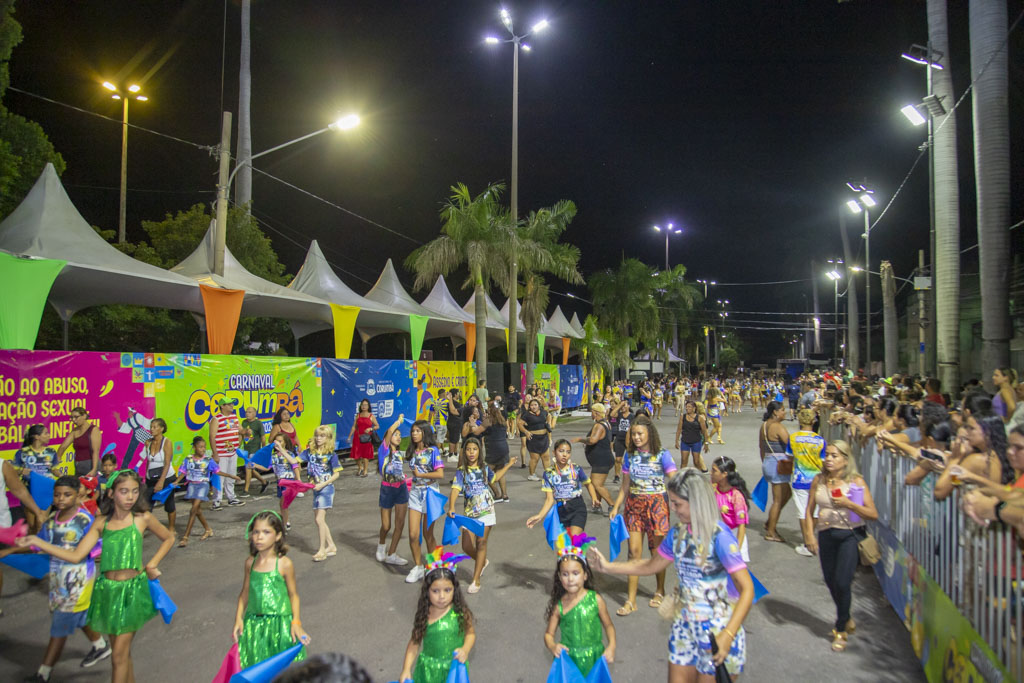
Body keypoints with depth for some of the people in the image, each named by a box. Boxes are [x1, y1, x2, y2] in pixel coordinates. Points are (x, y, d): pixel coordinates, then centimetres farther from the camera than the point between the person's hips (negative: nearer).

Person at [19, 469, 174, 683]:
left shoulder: (142, 518, -6)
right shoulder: (101, 523, 2)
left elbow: (168, 539, 8)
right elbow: (76, 556, -2)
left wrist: (152, 565, -2)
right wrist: (36, 541, -5)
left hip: (132, 588, -3)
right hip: (107, 589, 3)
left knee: (119, 655, -1)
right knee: (122, 651, 14)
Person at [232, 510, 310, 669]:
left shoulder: (284, 564, -11)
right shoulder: (250, 562, 0)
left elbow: (293, 594, -4)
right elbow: (245, 592, 10)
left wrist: (296, 622, -9)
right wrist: (239, 618, 3)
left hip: (280, 623, -3)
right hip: (254, 623, 3)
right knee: (255, 665, 10)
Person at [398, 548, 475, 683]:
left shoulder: (460, 613, -11)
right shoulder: (424, 615, -10)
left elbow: (470, 633, 3)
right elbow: (415, 642, -3)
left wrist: (465, 649, -15)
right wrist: (406, 669, -8)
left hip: (454, 668, 0)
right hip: (429, 670, 1)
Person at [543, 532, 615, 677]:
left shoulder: (595, 599, -6)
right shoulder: (559, 606, -5)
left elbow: (608, 625, 7)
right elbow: (549, 633, 3)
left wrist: (611, 646, -5)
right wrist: (552, 646, -16)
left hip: (594, 659, 0)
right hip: (569, 659, 0)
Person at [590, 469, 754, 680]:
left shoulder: (719, 536, -20)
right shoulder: (678, 533, 0)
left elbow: (747, 589, -22)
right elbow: (650, 566, 13)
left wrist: (728, 635, -31)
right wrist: (608, 567, 10)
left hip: (717, 630, -6)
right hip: (685, 625, 6)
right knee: (677, 678, 14)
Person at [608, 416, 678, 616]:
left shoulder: (662, 454, -6)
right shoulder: (630, 456, 6)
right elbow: (625, 486, 12)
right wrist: (615, 507, 7)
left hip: (656, 504, -3)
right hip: (634, 505, 3)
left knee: (657, 550, 8)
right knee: (634, 550, 1)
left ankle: (660, 591, 31)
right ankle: (631, 600, 7)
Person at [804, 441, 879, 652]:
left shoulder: (856, 481, -7)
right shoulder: (818, 480, 2)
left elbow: (873, 514, -9)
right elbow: (809, 510, 8)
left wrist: (848, 503, -21)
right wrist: (811, 536, 0)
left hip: (849, 535, -4)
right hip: (826, 536, 4)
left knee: (842, 582, -10)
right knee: (831, 582, 13)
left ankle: (840, 629, 11)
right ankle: (846, 620, 40)